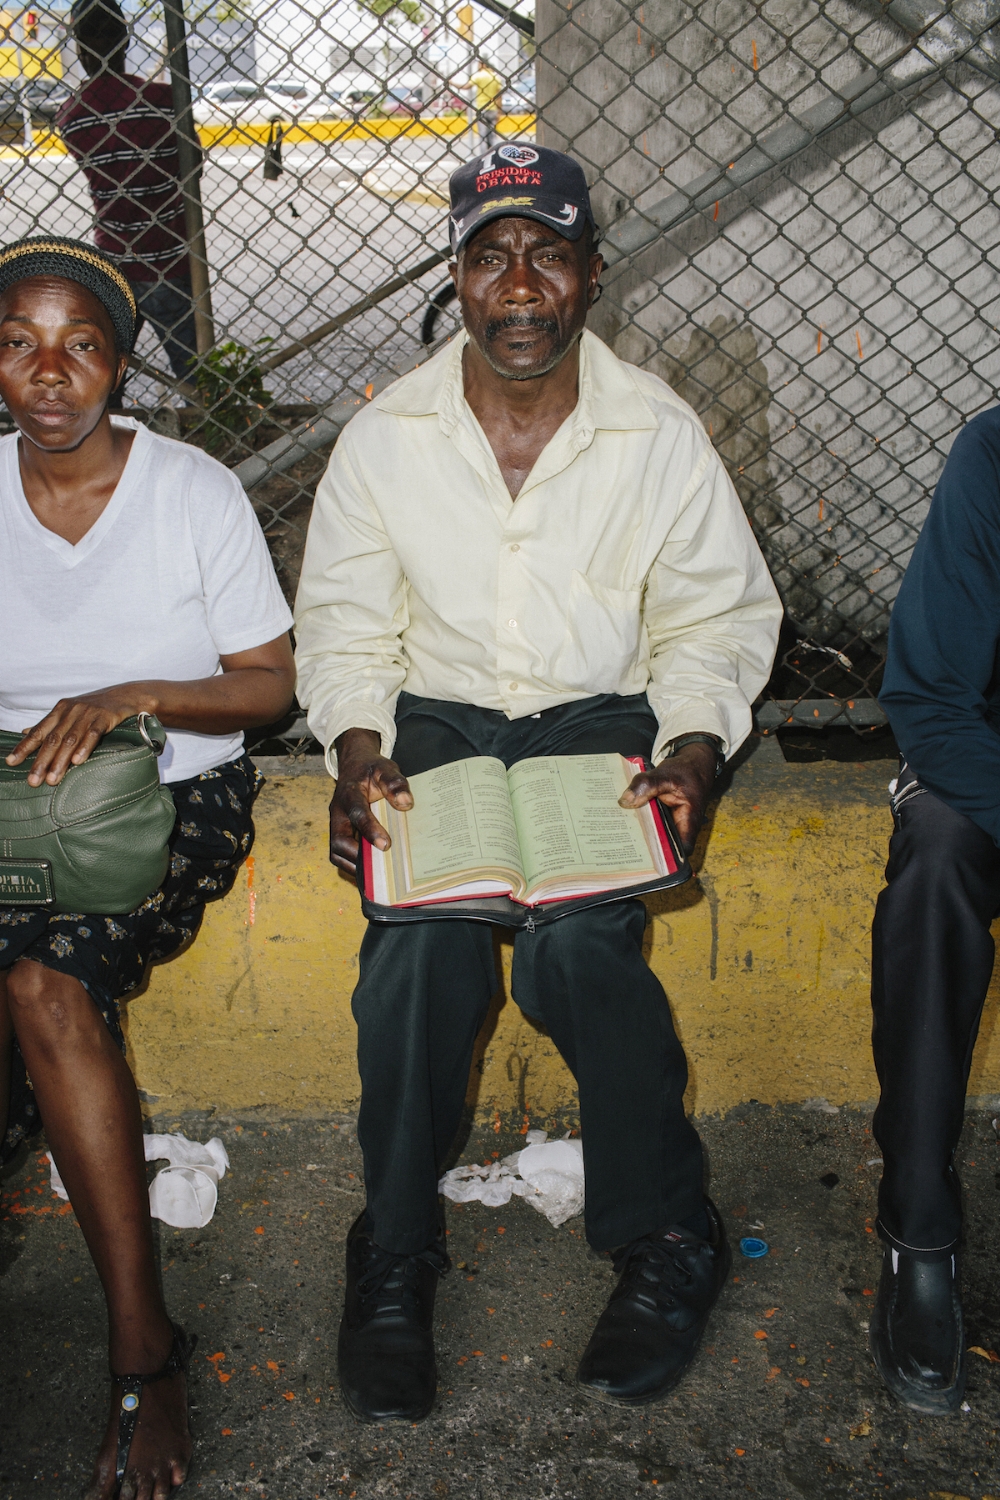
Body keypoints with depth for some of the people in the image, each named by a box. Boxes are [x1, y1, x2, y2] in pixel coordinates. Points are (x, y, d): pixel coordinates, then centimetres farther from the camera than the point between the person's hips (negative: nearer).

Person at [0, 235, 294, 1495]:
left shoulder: (196, 494, -6)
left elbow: (269, 683, -4)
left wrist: (135, 697, -21)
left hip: (177, 792, -3)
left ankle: (137, 1349, -18)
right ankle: (143, 1345, -9)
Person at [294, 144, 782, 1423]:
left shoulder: (660, 434, 0)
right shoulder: (384, 437, 2)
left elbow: (716, 620, 5)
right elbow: (343, 626, 5)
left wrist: (691, 756, -13)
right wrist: (359, 755, -13)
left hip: (603, 723, -1)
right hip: (435, 724, 1)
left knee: (576, 943, -29)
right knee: (422, 938, -28)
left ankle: (663, 1235, -5)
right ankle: (395, 1257, -7)